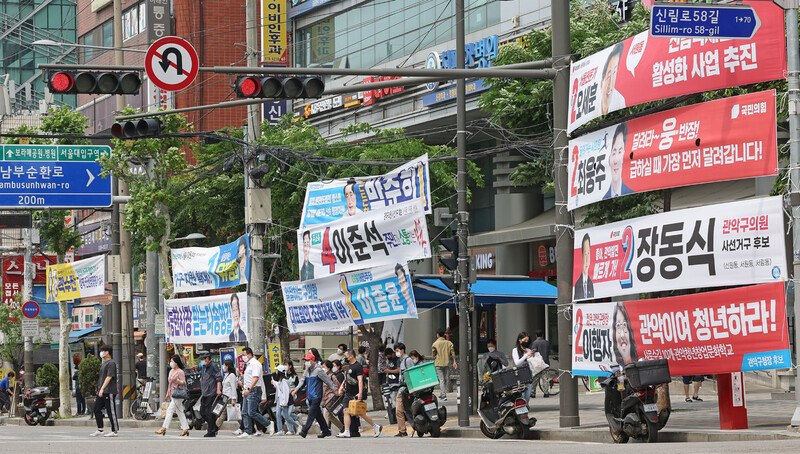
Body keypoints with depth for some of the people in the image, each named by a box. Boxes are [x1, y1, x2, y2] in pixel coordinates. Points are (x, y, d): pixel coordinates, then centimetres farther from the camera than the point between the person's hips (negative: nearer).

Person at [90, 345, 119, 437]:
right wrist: (99, 389, 24)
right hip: (101, 392, 10)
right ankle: (100, 430, 7)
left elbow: (109, 377, -19)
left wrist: (102, 388, -25)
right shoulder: (104, 363, 19)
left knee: (111, 411, -6)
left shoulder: (111, 363, -11)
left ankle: (115, 431, 0)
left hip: (109, 392, -10)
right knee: (97, 409, 5)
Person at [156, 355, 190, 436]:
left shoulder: (180, 372, -11)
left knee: (170, 410, -11)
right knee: (179, 412, 10)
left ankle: (164, 428, -11)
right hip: (172, 394, 9)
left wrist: (177, 380, -29)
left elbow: (183, 383, -13)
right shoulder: (171, 371, 15)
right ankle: (186, 429, 14)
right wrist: (168, 393, 23)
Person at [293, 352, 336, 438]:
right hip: (309, 396, 8)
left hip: (316, 396, -8)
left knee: (312, 413, -13)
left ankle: (304, 431, -19)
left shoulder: (318, 370, -9)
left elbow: (328, 381, -7)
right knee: (318, 414, 10)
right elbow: (302, 381, 14)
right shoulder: (306, 371, 14)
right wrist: (296, 390, -1)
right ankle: (326, 431, 17)